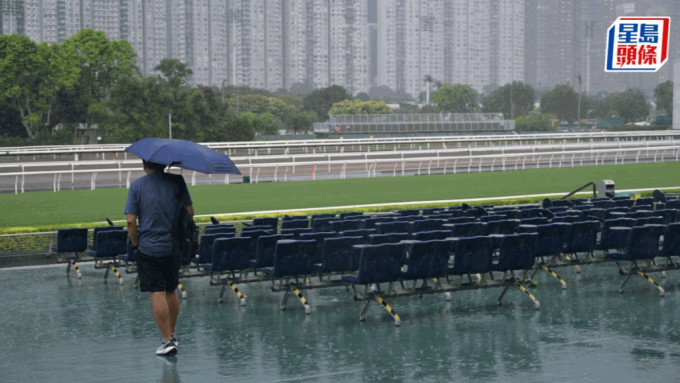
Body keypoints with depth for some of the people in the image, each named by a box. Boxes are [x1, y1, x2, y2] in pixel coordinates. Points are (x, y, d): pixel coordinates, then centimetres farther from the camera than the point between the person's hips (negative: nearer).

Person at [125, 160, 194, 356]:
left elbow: (131, 221, -9)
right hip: (173, 246, 3)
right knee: (171, 291, 17)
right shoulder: (176, 181, -1)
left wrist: (135, 244, 4)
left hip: (148, 248, -2)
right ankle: (172, 335, 26)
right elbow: (190, 211, 1)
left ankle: (167, 340, -5)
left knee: (157, 293, -1)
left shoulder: (136, 186, -5)